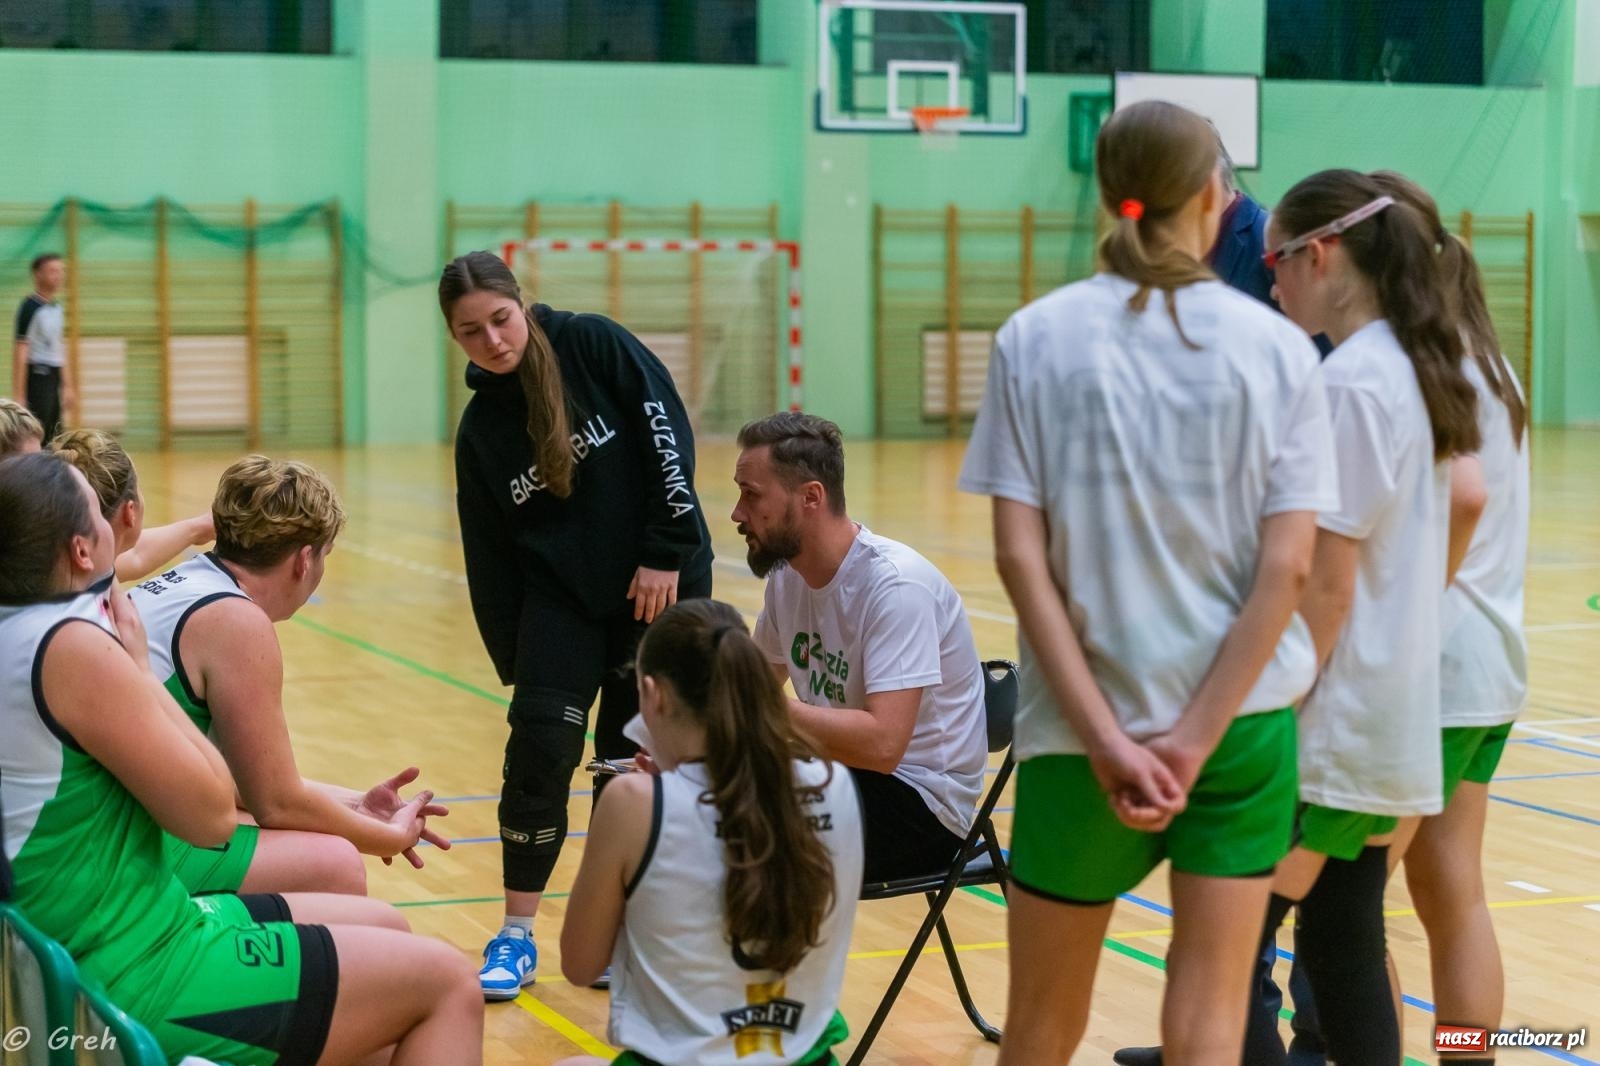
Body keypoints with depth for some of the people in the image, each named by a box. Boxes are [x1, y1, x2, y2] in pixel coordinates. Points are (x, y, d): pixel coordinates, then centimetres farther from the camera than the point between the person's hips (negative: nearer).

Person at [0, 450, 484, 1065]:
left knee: (385, 931, 22)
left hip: (86, 944, 10)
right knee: (446, 984, -2)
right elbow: (211, 814, -15)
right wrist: (138, 666, -8)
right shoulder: (72, 647, -21)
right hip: (140, 977, -10)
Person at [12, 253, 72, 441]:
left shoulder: (56, 307, 12)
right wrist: (19, 396, -19)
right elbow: (20, 352, -15)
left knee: (54, 438, 10)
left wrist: (68, 386, 20)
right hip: (37, 374, -8)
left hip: (54, 376, 8)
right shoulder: (30, 307, -12)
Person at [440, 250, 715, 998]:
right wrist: (513, 659, 4)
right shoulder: (480, 427, 1)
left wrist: (667, 552, -16)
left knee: (636, 756, 4)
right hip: (560, 599, 2)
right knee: (539, 754, -6)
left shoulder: (593, 346, -8)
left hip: (662, 581, -2)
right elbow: (489, 557, 5)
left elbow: (667, 432, -11)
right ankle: (517, 937, 7)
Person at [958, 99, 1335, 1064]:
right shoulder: (1278, 346, -2)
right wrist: (1195, 736, -10)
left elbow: (1022, 556, -10)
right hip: (1243, 717, 0)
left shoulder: (1037, 338, -3)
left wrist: (1106, 736, -10)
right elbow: (1288, 564, -9)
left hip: (1085, 728, 0)